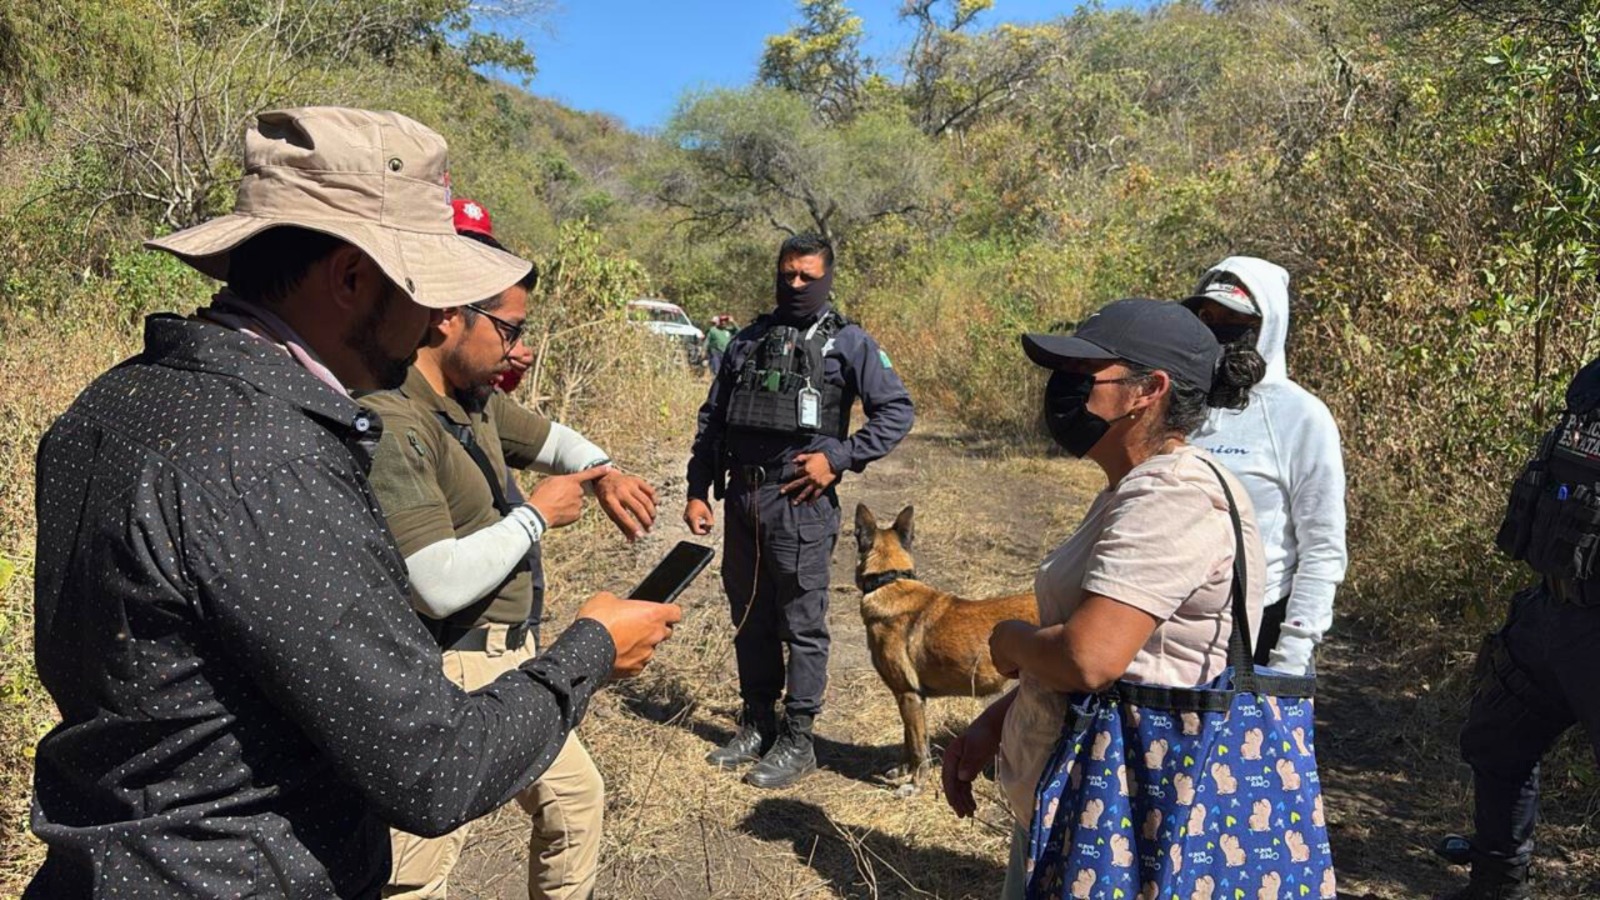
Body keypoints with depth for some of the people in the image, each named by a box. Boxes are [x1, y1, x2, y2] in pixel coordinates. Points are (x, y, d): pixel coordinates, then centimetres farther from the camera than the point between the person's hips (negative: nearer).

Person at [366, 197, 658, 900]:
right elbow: (439, 584, -30)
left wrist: (604, 473, 4)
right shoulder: (389, 421, -23)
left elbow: (545, 436, 25)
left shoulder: (474, 398, 6)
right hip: (446, 679, -10)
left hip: (510, 659, 10)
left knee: (576, 797, 23)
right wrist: (537, 514, -15)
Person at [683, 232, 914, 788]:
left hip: (800, 502, -5)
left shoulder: (846, 342, 2)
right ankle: (756, 725, 29)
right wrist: (698, 491, 9)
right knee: (749, 619, 14)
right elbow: (712, 420, 16)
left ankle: (797, 742, 13)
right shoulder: (748, 341, 15)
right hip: (741, 497, 5)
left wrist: (839, 458, -10)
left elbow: (896, 410, -1)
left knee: (802, 626, 1)